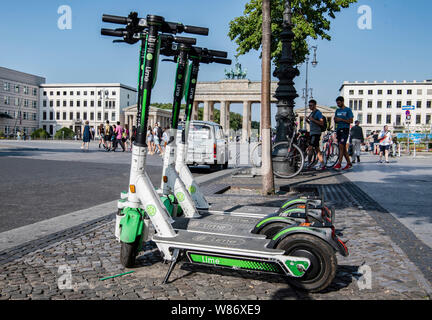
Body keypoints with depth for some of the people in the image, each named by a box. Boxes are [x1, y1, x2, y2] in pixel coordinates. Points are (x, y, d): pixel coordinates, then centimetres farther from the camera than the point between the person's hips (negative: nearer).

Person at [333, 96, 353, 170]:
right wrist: (335, 120, -2)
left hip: (345, 129, -7)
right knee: (343, 147, 7)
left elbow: (351, 121, -7)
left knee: (341, 145, -16)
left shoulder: (348, 110, -2)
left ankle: (339, 163, -16)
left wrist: (341, 119, -14)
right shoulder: (337, 110, 17)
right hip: (338, 129, 7)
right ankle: (349, 163, 15)